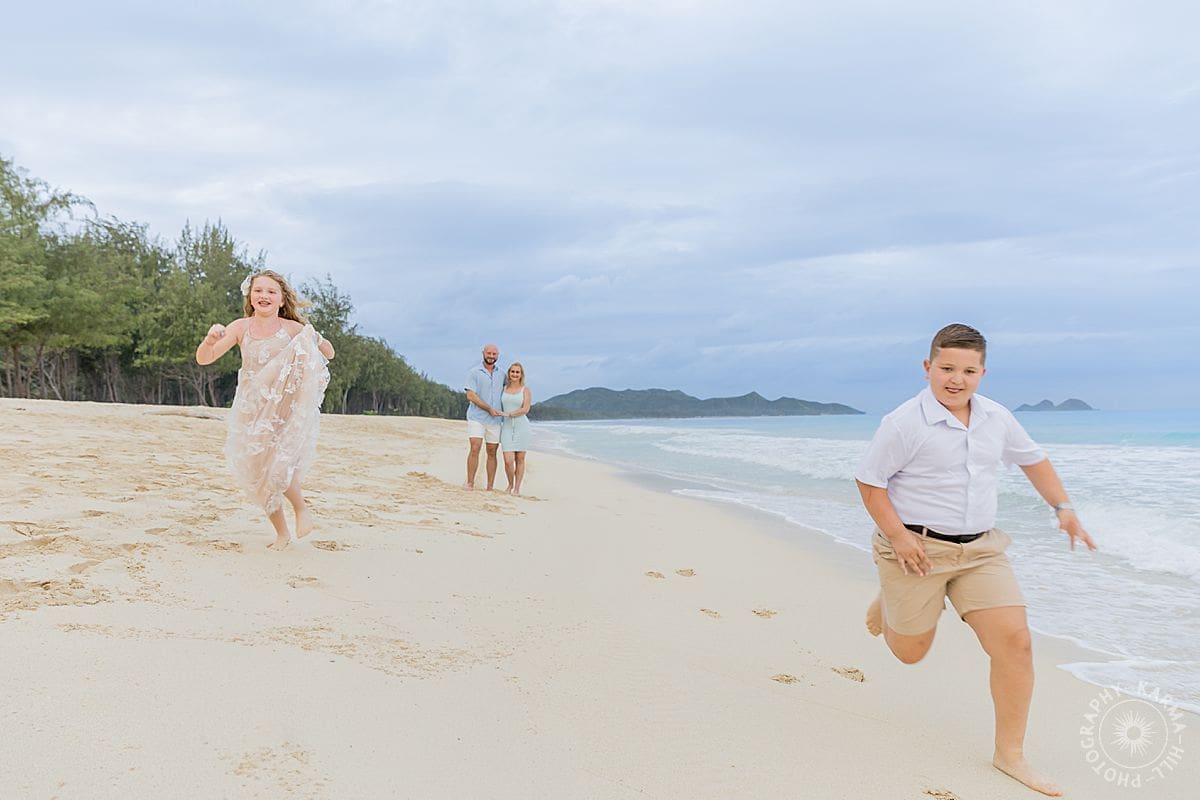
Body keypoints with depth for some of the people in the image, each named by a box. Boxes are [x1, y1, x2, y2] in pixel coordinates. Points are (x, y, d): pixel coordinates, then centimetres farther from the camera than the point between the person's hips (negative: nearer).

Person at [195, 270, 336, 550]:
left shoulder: (293, 329, -7)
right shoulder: (240, 328, -3)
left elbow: (329, 355, 0)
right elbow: (203, 359, -7)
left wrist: (318, 341, -22)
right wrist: (210, 339, -28)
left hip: (285, 411, -3)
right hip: (251, 413, 3)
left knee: (278, 467, -17)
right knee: (257, 474, 9)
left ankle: (301, 509, 13)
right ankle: (281, 532, 27)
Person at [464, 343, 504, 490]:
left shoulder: (501, 375, 13)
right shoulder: (474, 372, -1)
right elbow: (470, 396, -9)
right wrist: (489, 409, -12)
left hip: (495, 419, 4)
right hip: (476, 418, -4)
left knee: (492, 453, 4)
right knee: (475, 449, -15)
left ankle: (490, 487, 8)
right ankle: (470, 483, -9)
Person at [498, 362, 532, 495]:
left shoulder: (525, 390, 2)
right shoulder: (504, 388, 10)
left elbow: (525, 409, -8)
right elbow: (500, 407, 23)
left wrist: (508, 414, -13)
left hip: (521, 426, -1)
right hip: (507, 427, 1)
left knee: (520, 459, 2)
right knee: (508, 460, -8)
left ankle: (517, 488, 13)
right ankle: (510, 484, 16)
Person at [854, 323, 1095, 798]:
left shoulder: (997, 418, 2)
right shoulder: (905, 423, -16)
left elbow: (1031, 458, 20)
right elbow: (868, 480, -11)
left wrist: (1063, 507, 11)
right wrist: (897, 536, -19)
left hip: (980, 549, 5)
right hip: (917, 549, -4)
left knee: (1015, 642, -7)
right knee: (910, 652, 10)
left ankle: (1009, 754, 9)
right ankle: (887, 605, 46)